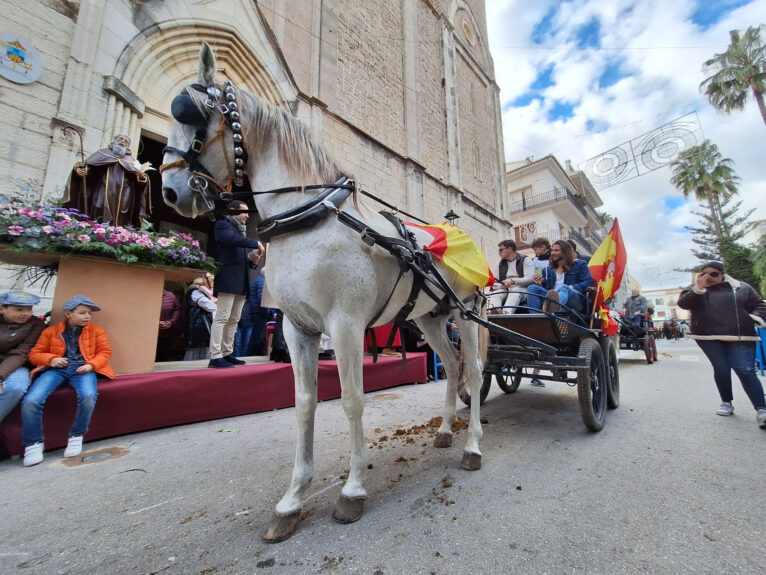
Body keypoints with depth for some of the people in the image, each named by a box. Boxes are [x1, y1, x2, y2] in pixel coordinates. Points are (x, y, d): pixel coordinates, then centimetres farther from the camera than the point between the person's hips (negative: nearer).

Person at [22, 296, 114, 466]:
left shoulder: (96, 331, 17)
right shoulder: (50, 331, 19)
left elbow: (105, 352, 10)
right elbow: (34, 354, 18)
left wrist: (91, 365, -8)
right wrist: (51, 359, -4)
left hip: (82, 369, -2)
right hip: (55, 369, 2)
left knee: (89, 397, -33)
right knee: (31, 400, -25)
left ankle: (76, 436, -10)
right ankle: (34, 443, -1)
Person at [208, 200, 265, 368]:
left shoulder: (240, 230, 26)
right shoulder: (223, 224, 3)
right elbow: (233, 239, -20)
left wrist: (252, 259, 9)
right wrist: (256, 244, -11)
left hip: (241, 282, 8)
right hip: (228, 279, -8)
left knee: (234, 320, 7)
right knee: (222, 318, -9)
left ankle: (227, 354, 13)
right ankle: (215, 356, -6)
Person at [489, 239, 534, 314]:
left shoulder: (525, 260, 7)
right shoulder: (500, 264, 25)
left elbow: (530, 279, -8)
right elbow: (497, 282, 19)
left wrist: (513, 281, -23)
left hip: (520, 287, -4)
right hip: (504, 289, 4)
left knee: (514, 293, -38)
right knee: (495, 294, -30)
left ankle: (506, 313, -66)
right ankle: (494, 311, -62)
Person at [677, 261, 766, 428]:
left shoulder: (742, 287, 13)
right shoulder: (695, 289, 10)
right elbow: (682, 303, -6)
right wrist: (698, 288, -16)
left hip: (740, 337, 0)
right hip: (708, 337, 0)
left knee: (746, 371, -10)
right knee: (721, 369, -2)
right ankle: (727, 403, 15)